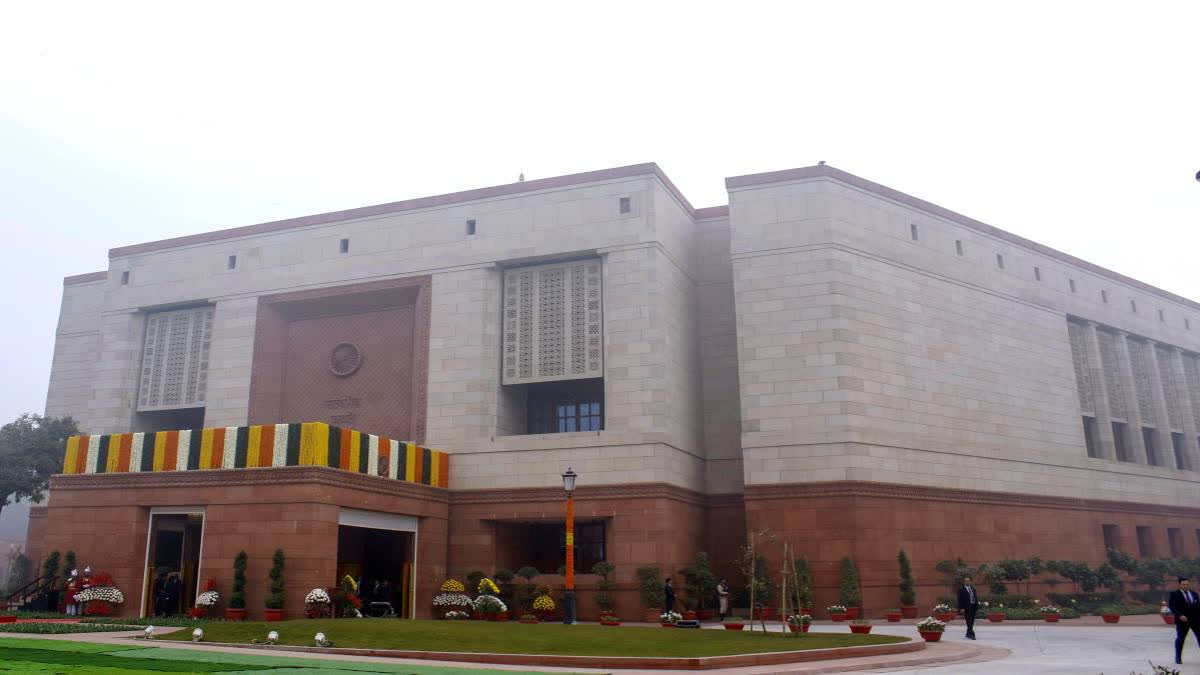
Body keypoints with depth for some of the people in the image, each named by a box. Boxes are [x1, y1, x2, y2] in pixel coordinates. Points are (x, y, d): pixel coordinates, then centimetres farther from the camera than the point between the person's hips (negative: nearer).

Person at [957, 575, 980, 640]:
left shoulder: (973, 588, 17)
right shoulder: (961, 590, -2)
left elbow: (976, 597, 18)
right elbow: (960, 600, -6)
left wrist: (977, 605, 7)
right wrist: (961, 608, -14)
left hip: (973, 607, 6)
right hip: (967, 607, -6)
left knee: (972, 621, 11)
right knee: (969, 621, -10)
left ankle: (968, 634, 23)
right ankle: (971, 634, -13)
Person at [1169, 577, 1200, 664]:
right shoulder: (1174, 594, -2)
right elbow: (1171, 606, -9)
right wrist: (1180, 615, -22)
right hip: (1182, 620, -4)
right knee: (1180, 639, 2)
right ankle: (1178, 658, 14)